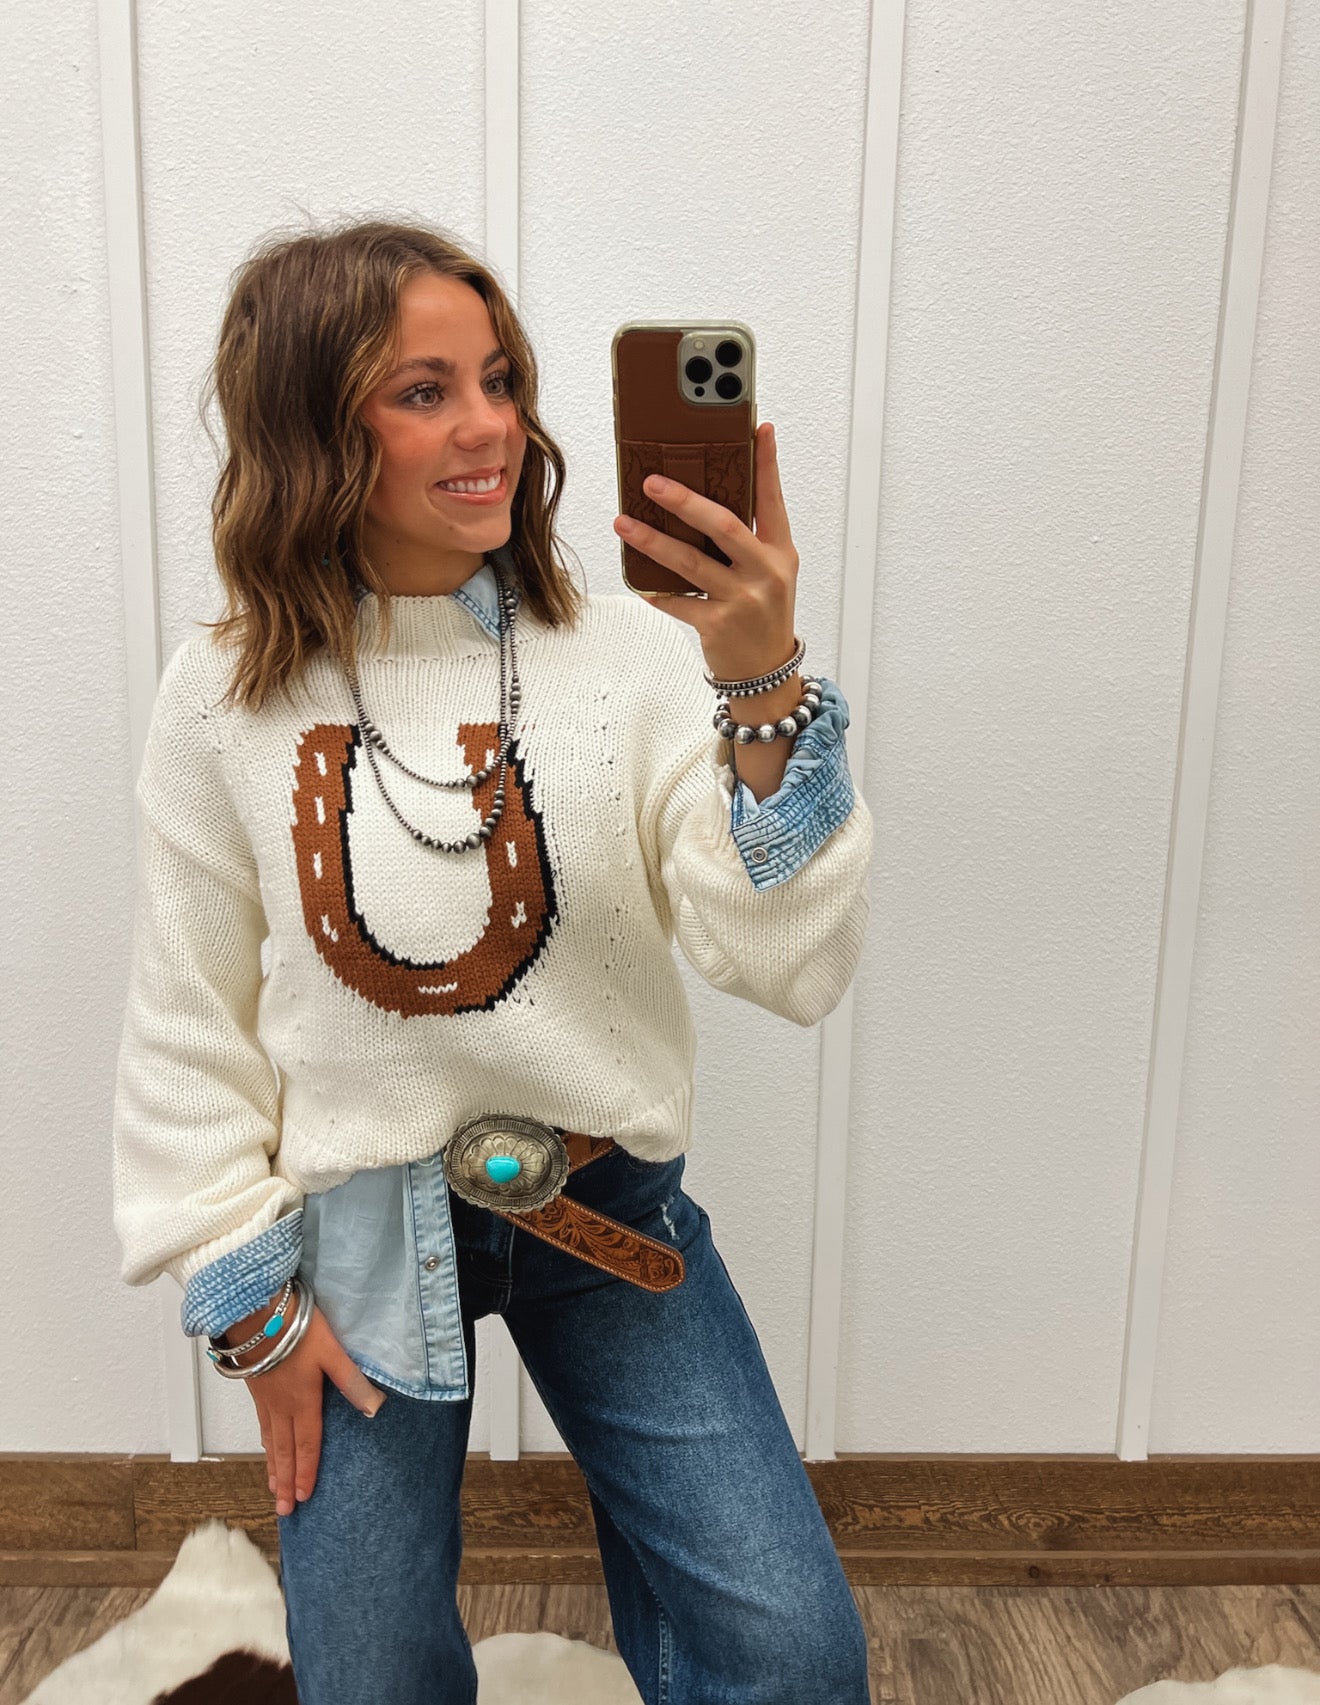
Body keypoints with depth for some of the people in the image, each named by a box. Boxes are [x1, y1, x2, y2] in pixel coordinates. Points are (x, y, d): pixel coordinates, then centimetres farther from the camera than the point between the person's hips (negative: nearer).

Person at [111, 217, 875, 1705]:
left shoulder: (627, 651, -11)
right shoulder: (222, 699, -7)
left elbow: (794, 971, -18)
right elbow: (190, 1038, 0)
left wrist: (765, 685, -30)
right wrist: (248, 1302, 0)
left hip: (603, 1202, 0)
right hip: (358, 1230, 1)